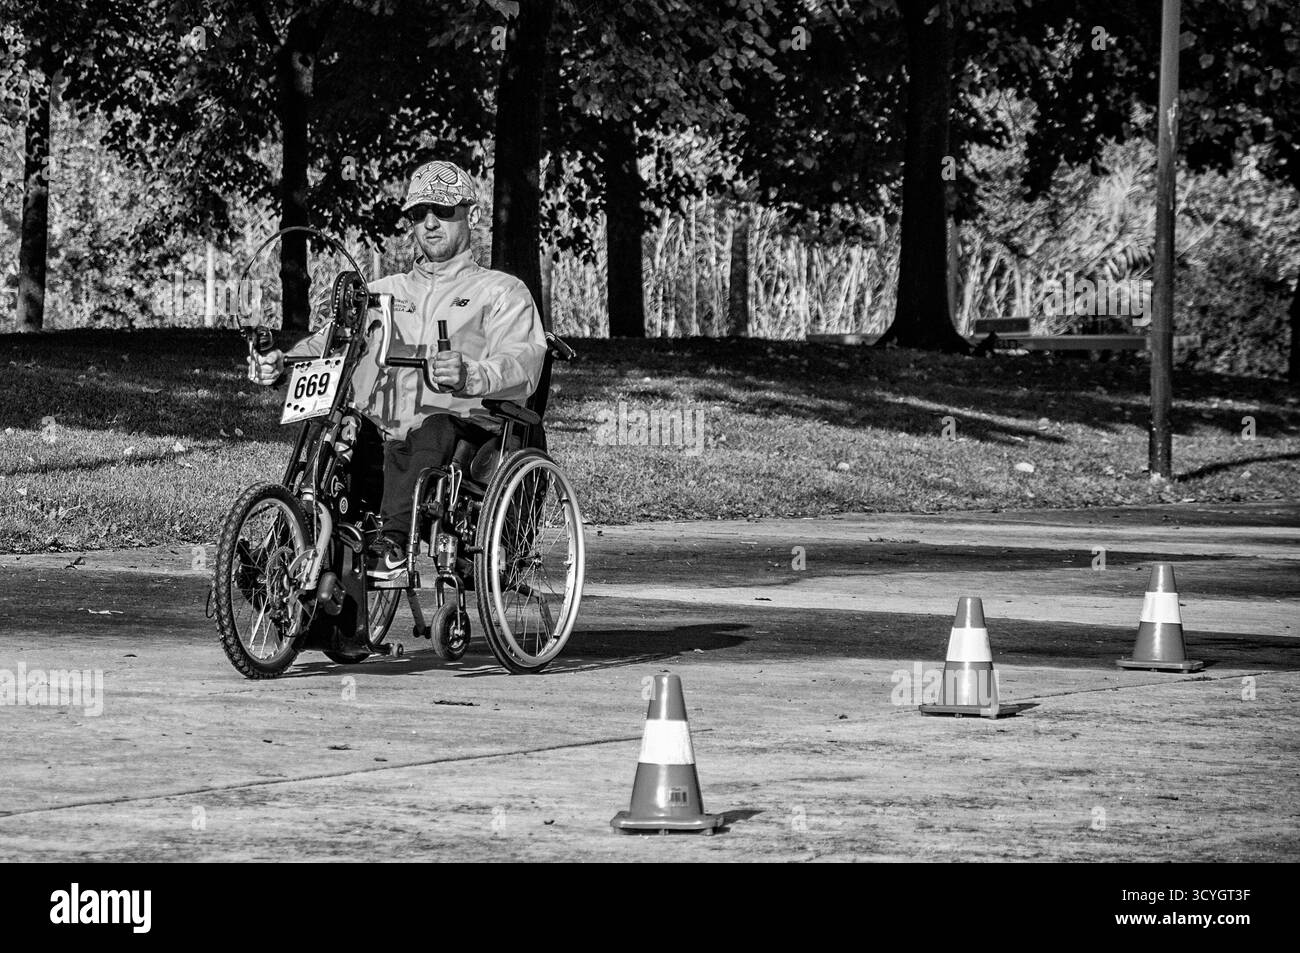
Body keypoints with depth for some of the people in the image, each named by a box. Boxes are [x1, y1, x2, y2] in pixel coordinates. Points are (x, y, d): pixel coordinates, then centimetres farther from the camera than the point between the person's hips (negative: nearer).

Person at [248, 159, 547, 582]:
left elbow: (521, 365, -5)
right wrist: (282, 364, -5)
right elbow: (329, 342, 19)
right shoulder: (382, 292, 30)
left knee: (434, 427, -38)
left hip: (465, 429, -4)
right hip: (384, 442, 4)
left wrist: (470, 375, -29)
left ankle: (393, 540, -49)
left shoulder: (502, 292, 14)